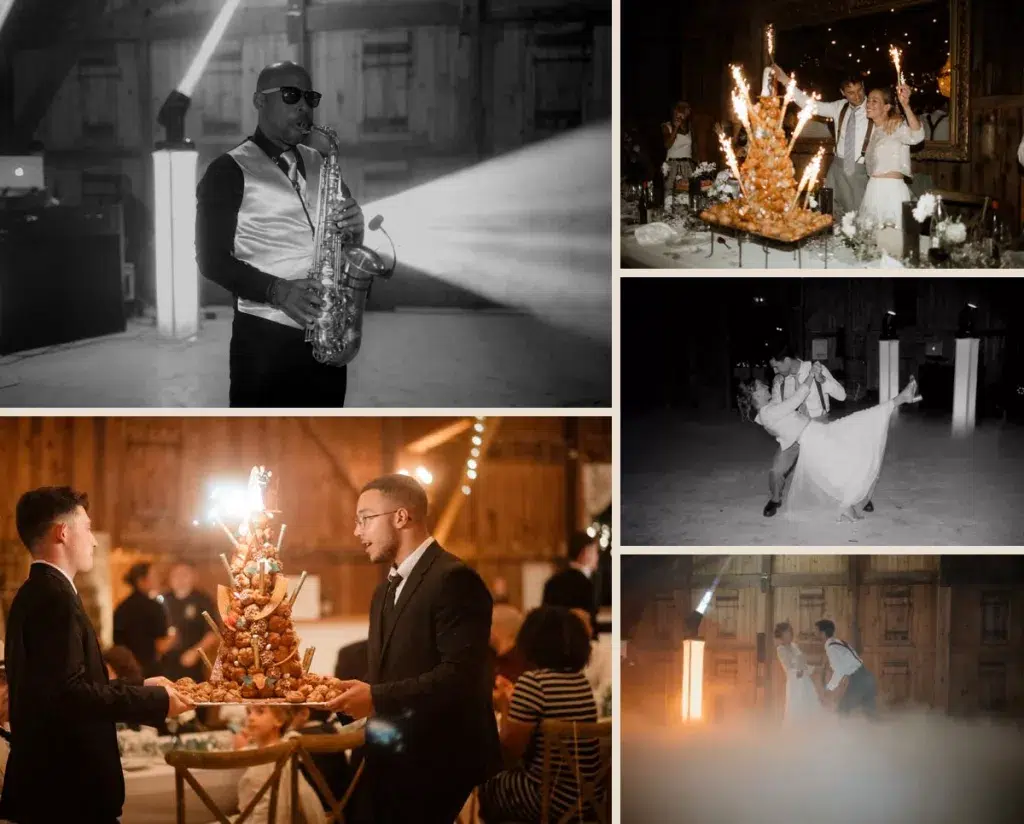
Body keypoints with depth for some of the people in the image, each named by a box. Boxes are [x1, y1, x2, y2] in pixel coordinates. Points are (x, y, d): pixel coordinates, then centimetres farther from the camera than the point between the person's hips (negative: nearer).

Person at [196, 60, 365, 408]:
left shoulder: (319, 165, 16)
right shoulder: (230, 171, -3)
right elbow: (213, 258, -8)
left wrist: (353, 228, -4)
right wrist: (277, 291, -22)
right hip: (266, 338, -6)